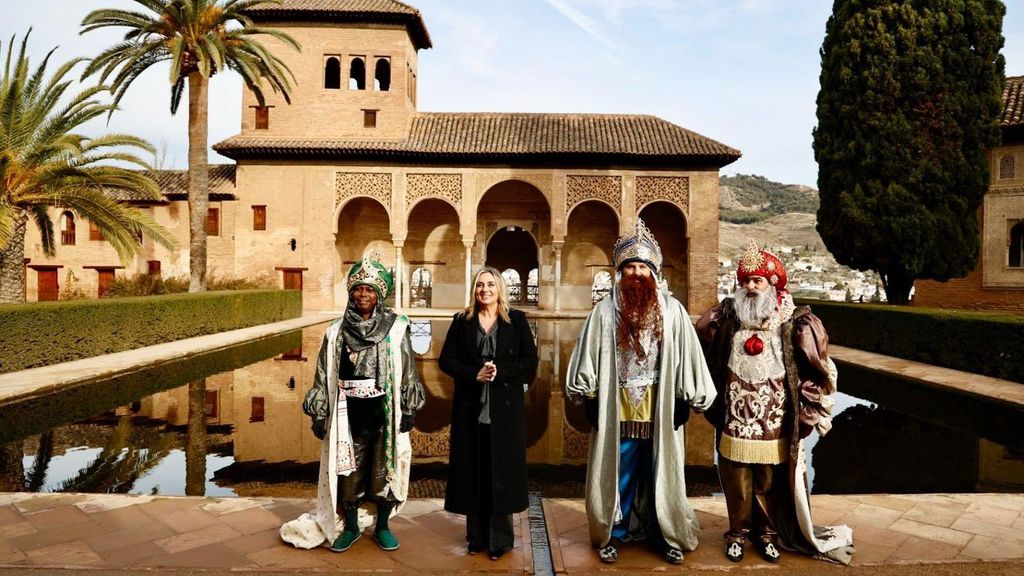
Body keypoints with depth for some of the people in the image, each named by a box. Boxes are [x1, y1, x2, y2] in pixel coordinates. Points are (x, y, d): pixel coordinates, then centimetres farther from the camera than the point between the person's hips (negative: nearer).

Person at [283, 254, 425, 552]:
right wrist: (319, 414, 2)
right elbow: (324, 376, 5)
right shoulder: (337, 331, 2)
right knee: (348, 471, 9)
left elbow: (408, 373, -1)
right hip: (349, 413, 1)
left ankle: (382, 526, 27)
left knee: (385, 470, 8)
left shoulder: (396, 329, -3)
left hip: (385, 412, -1)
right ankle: (351, 527, 29)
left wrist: (408, 412, -2)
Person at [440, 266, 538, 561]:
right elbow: (446, 359, 2)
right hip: (470, 407, 1)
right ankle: (477, 535, 18)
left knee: (502, 470, 2)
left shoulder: (516, 320, 3)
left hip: (505, 408, -1)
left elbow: (531, 361, -1)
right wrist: (474, 374, -14)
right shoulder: (462, 321, 6)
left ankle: (500, 538, 14)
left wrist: (500, 371, -16)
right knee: (473, 471, 5)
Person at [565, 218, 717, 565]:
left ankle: (667, 535, 28)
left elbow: (686, 357, 1)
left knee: (661, 473, 12)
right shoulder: (606, 310, -4)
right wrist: (590, 400, -1)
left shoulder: (672, 310, -2)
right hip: (617, 410, 0)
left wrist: (685, 401, 0)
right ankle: (614, 534, 26)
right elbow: (589, 356, -1)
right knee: (618, 474, 11)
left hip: (660, 411, 1)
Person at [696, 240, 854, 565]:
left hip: (775, 426, -1)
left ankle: (767, 532, 34)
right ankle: (738, 532, 31)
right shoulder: (725, 318, -3)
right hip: (735, 422, 1)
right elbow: (701, 357, 12)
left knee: (770, 485, 13)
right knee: (737, 484, 12)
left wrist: (808, 413, 2)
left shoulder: (794, 324, -7)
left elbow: (819, 370, 2)